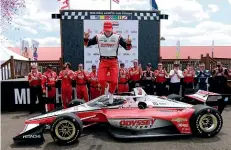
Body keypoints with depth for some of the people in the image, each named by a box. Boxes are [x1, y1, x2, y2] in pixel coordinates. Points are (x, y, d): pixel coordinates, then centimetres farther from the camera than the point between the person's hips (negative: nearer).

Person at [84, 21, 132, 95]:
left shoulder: (117, 37, -4)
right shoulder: (98, 36, 0)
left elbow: (127, 47, -4)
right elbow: (87, 44, 9)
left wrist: (128, 43, -26)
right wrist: (86, 38, -12)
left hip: (114, 61, 0)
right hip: (103, 61, 1)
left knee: (114, 81, -4)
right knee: (101, 80, -9)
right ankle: (103, 95, 21)